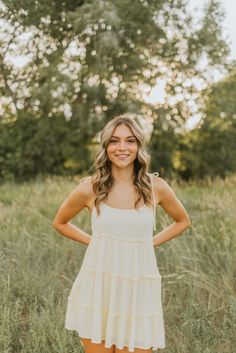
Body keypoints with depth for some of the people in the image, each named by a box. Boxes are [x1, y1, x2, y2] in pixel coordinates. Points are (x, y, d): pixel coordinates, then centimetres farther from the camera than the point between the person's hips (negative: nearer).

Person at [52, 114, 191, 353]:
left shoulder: (156, 187, -2)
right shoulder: (89, 189, -4)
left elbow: (182, 221, 16)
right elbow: (60, 222, 13)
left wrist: (150, 242, 5)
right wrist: (93, 241, 3)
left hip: (139, 292, 1)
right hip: (97, 290, 0)